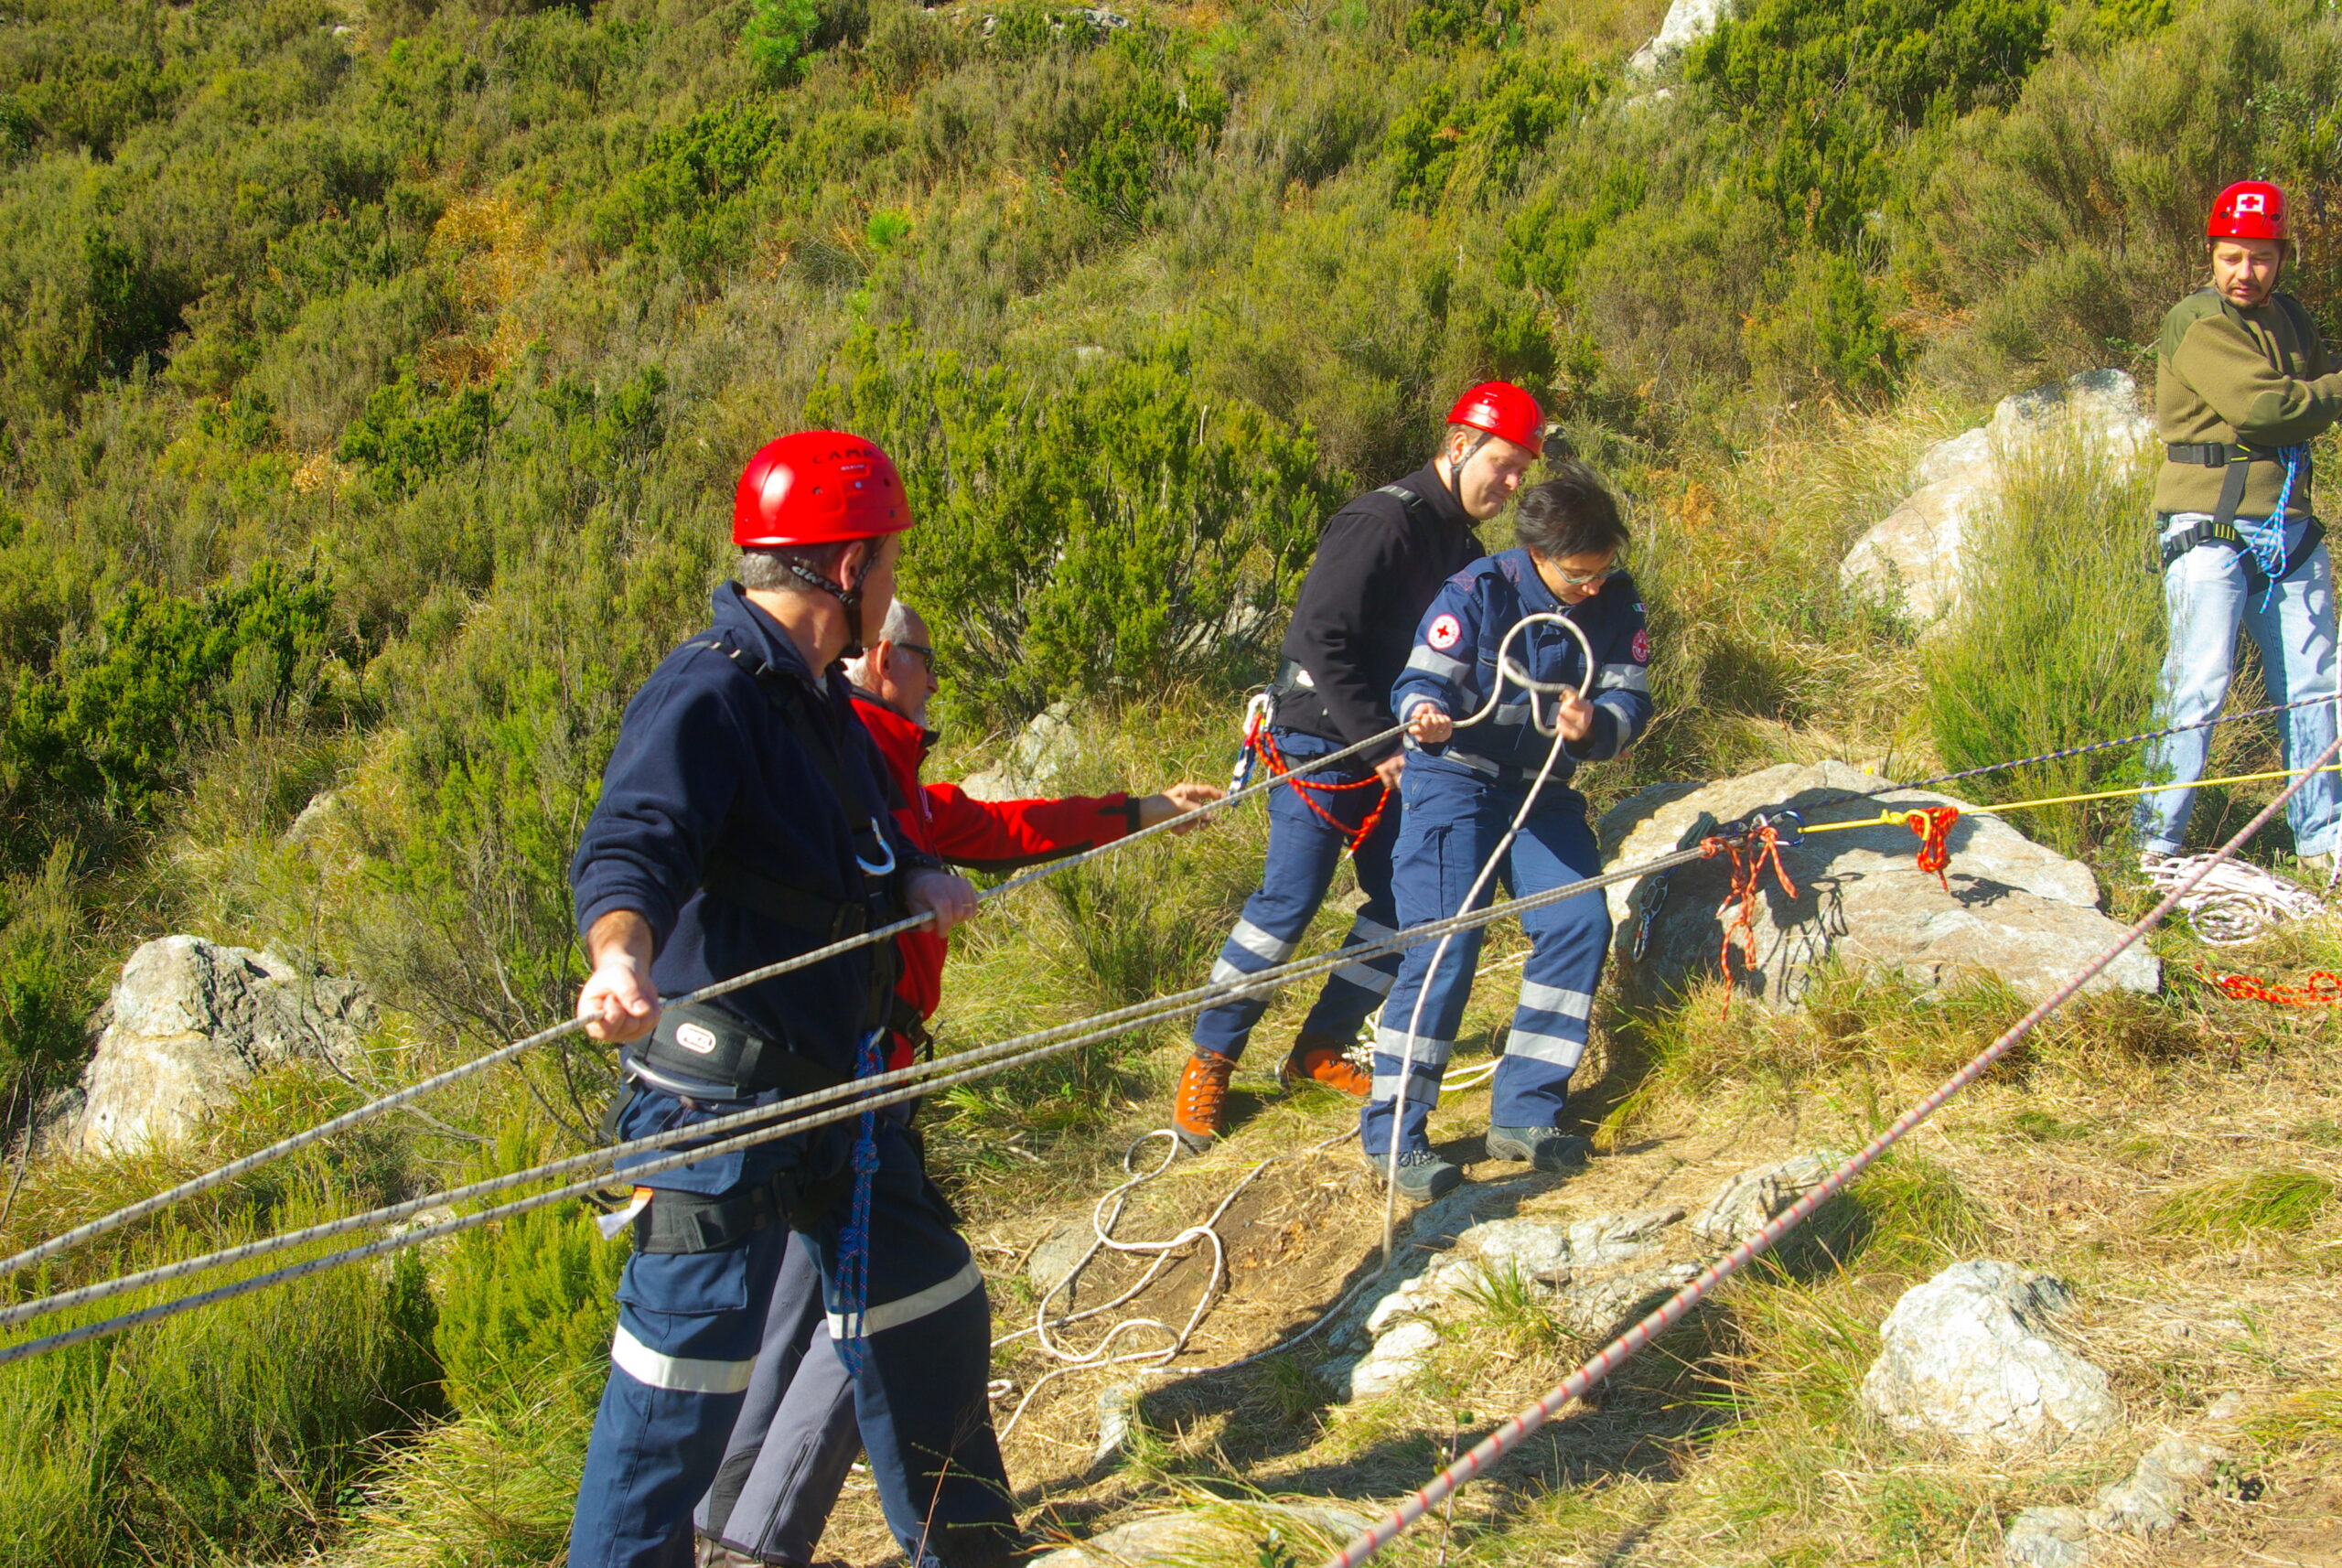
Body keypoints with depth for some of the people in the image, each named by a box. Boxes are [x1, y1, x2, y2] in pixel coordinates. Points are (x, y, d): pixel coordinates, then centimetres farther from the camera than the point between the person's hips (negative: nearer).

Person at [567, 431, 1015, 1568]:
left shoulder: (820, 701, 11)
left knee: (929, 1314, 21)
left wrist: (916, 878, 2)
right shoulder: (706, 695, -19)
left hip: (835, 1086, 10)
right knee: (687, 1385, -5)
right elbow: (631, 845, -34)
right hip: (721, 1100, -10)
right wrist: (622, 957, -55)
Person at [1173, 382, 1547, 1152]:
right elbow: (1322, 640, -22)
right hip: (1322, 743, -8)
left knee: (1405, 902, 4)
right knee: (1289, 901, -11)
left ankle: (1320, 1049, 17)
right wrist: (1378, 745, -21)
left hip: (1394, 749, 8)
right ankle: (1210, 1060, 2)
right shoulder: (1380, 524, -16)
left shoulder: (1461, 545, 11)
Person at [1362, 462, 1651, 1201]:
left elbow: (1630, 701, -6)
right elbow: (1420, 678, -16)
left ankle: (1524, 1113, 2)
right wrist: (1423, 714, -40)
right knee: (1446, 943, -15)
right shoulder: (1477, 593, -15)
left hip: (1544, 791, 5)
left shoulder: (1616, 604, -2)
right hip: (1456, 784, -5)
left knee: (1581, 924, -10)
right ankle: (1391, 1132, -10)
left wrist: (1591, 726, -30)